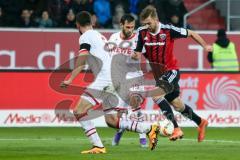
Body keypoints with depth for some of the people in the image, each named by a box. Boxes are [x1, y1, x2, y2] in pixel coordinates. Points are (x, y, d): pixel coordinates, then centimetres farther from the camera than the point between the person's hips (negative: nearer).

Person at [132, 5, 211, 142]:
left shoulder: (168, 30, -19)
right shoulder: (142, 32, -6)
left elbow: (191, 34, -5)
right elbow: (138, 53, 1)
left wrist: (205, 46, -2)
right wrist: (135, 55, -22)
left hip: (171, 70, -6)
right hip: (158, 74, 6)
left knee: (156, 94, -28)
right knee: (178, 106, 16)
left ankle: (176, 129, -24)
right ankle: (200, 122, 42)